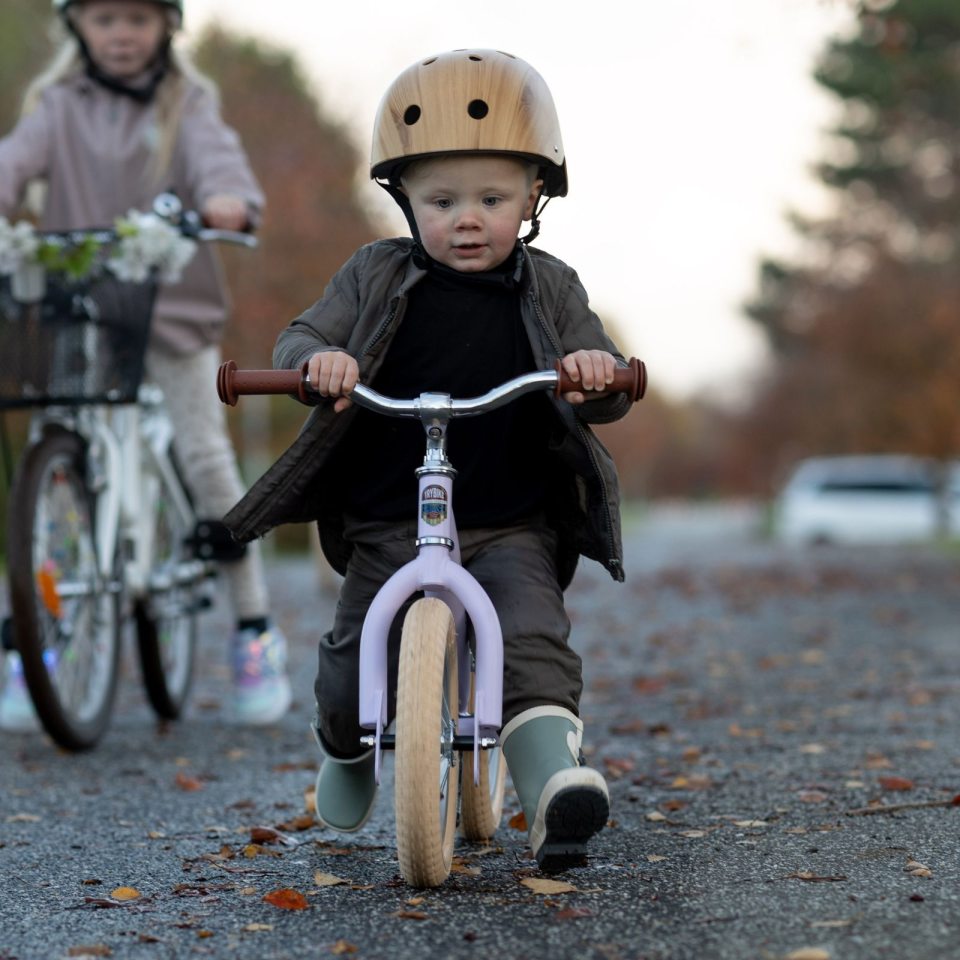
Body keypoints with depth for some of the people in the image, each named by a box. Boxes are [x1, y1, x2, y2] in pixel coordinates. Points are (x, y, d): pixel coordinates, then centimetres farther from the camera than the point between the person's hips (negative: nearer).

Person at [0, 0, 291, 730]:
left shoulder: (186, 104, 3)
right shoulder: (59, 107, 6)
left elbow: (215, 152, -16)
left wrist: (230, 199, -39)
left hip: (173, 313, -1)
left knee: (208, 461, -3)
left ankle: (256, 632, 11)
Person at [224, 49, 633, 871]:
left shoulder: (549, 289, 3)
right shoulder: (377, 277, 3)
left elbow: (607, 396, -1)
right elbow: (299, 340, -1)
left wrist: (599, 373, -27)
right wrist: (318, 359, -26)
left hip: (512, 531, 0)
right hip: (387, 529, 1)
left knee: (535, 640, -25)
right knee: (354, 670, 2)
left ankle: (552, 777, -34)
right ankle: (345, 750, 36)